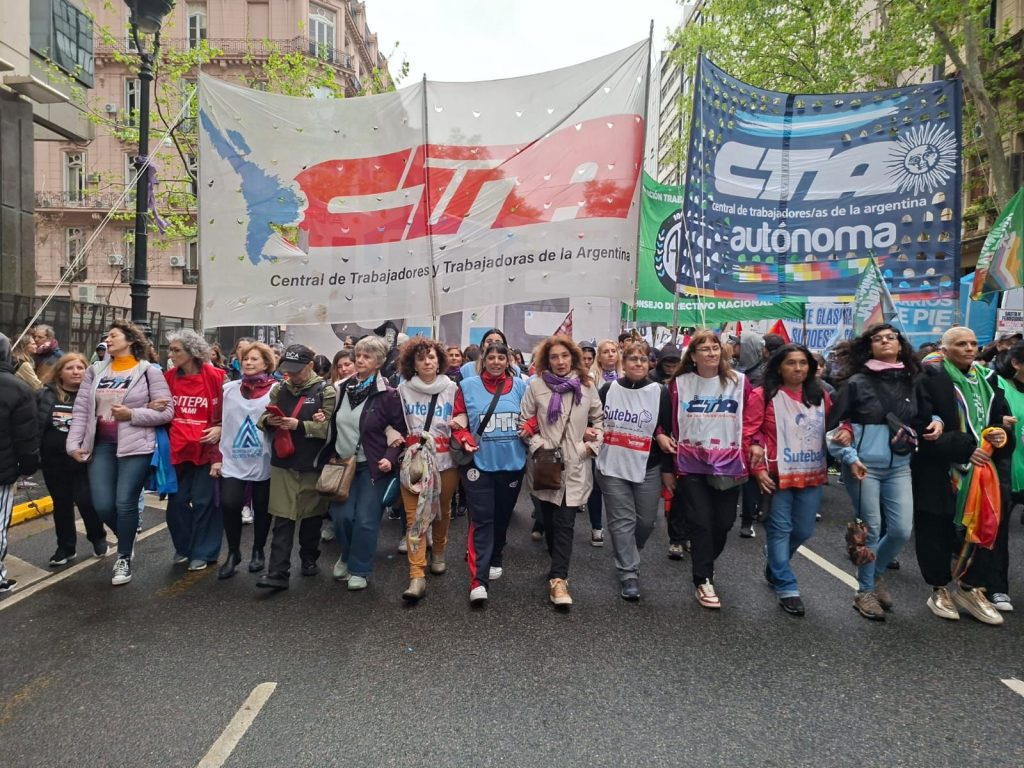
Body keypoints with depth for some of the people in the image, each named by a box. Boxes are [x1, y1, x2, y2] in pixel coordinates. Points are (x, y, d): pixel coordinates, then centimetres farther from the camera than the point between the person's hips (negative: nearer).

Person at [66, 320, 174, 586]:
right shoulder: (95, 371, 10)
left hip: (135, 446, -4)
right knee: (102, 505, 2)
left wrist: (132, 414, -16)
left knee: (125, 503, -5)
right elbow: (81, 410, 7)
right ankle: (127, 540, 31)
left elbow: (166, 412, -6)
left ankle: (124, 558, 15)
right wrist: (74, 443, 0)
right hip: (101, 446, 5)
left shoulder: (149, 372, -4)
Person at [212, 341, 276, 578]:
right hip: (232, 460, 2)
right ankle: (233, 552, 13)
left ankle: (258, 551, 29)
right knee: (229, 505, -8)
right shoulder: (229, 389, 9)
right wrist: (217, 457, 7)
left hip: (263, 461, -2)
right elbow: (220, 423, 11)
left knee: (262, 509, 8)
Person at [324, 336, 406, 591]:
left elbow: (401, 431, -7)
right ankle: (348, 556, 31)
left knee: (366, 520, 0)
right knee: (341, 516, 2)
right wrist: (329, 457, 5)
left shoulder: (388, 394, -11)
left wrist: (390, 457, -18)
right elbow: (332, 426, 15)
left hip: (373, 467, -4)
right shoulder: (341, 388, 4)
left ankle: (359, 570, 19)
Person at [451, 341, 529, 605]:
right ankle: (479, 580, -7)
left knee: (502, 516, 17)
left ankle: (495, 560, 39)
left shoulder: (520, 386, 4)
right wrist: (465, 440, -17)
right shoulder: (468, 386, -1)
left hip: (512, 462, 3)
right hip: (479, 462, -2)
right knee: (481, 519, -7)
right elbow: (458, 421, 1)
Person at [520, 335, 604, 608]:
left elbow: (599, 418, 12)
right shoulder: (536, 385, -1)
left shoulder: (587, 386, 3)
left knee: (565, 521, -7)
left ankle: (558, 579, -7)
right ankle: (560, 567, 31)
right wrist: (538, 446, -9)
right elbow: (526, 421, 1)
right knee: (550, 518, 11)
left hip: (575, 465, 0)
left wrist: (592, 445, 1)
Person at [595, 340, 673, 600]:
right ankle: (629, 574, 10)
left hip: (647, 469, 1)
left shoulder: (660, 393, -2)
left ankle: (626, 555, 37)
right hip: (612, 467, 0)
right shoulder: (608, 389, 1)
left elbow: (668, 432, -1)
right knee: (622, 521, 0)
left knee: (646, 520, 9)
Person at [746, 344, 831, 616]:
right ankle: (786, 588, 12)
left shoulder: (820, 396, 8)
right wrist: (758, 469, -15)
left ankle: (774, 560, 41)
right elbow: (748, 433, -10)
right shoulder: (763, 395, -8)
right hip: (777, 475, -5)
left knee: (803, 530, 13)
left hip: (812, 475, 5)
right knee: (780, 530, 0)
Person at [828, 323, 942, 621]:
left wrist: (935, 422, -3)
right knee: (870, 530, 1)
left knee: (902, 531, 3)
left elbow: (922, 417, 19)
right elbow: (835, 426, -5)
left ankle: (875, 574, 31)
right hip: (864, 466, -4)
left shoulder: (912, 381, 7)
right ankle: (864, 592, 19)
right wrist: (850, 458, -13)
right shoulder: (857, 382, -6)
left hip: (899, 467, 4)